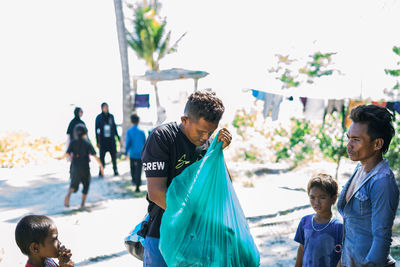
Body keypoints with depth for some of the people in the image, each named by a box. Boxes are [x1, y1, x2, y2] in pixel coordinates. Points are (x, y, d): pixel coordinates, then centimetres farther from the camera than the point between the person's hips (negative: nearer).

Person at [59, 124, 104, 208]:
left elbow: (67, 153, -7)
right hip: (84, 168, -2)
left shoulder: (73, 142, 0)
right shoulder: (87, 143, -6)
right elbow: (94, 155, -12)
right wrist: (101, 166, -8)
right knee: (86, 184, 18)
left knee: (74, 185, 14)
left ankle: (68, 195, -17)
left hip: (75, 167, 2)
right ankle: (82, 203, 12)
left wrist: (62, 157, 15)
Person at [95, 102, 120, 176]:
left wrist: (118, 137, 15)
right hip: (103, 140, -3)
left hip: (111, 140, 3)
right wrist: (97, 141, -4)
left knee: (114, 156, 3)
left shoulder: (111, 116, 8)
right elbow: (97, 130, 0)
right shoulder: (99, 117, 0)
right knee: (102, 157, -2)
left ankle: (115, 171, 12)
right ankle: (101, 172, 5)